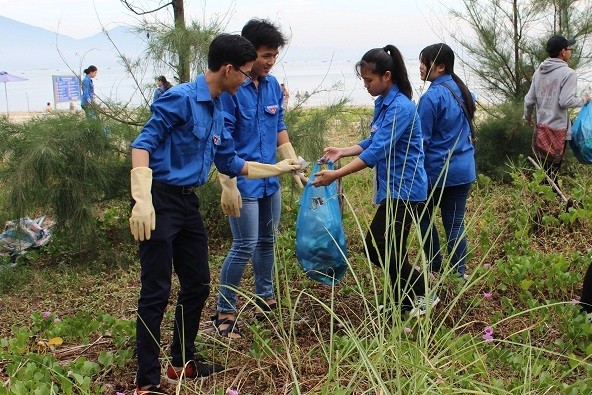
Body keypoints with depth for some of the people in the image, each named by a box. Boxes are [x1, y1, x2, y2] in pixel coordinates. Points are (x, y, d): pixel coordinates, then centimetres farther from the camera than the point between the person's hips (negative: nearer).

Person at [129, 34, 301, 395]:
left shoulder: (217, 110, 13)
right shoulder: (181, 98, -13)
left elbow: (229, 162, 22)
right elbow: (143, 145, -18)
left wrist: (277, 168, 26)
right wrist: (143, 199, -29)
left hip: (188, 203, 9)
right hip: (161, 202, -9)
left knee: (197, 285, 14)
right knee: (157, 293, -4)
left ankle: (183, 362, 30)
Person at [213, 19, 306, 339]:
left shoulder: (273, 85, 6)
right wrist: (228, 185, -20)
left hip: (269, 179, 7)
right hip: (243, 181, -7)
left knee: (267, 241, 17)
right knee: (245, 246, -5)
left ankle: (265, 297, 35)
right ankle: (224, 312, 9)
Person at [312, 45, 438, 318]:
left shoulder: (401, 108, -20)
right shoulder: (383, 103, 10)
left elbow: (376, 151, -25)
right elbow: (373, 142, 18)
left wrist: (336, 175, -26)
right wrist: (342, 151, 5)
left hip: (404, 189, -9)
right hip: (394, 188, 9)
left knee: (377, 247, -7)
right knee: (391, 251, 12)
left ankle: (423, 294, 9)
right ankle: (407, 304, 25)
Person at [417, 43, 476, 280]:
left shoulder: (432, 97, -19)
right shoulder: (463, 91, 6)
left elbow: (421, 140, -16)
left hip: (436, 170, -6)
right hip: (464, 169, 7)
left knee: (425, 218, 15)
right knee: (455, 222, 11)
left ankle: (435, 268, 24)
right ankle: (459, 272, 14)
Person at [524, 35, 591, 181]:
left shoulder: (539, 72, 7)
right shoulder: (568, 73, -14)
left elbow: (529, 100, 9)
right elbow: (566, 102, -19)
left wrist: (528, 117, 26)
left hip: (541, 126, 7)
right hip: (558, 128, -7)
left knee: (541, 166, 17)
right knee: (552, 167, 0)